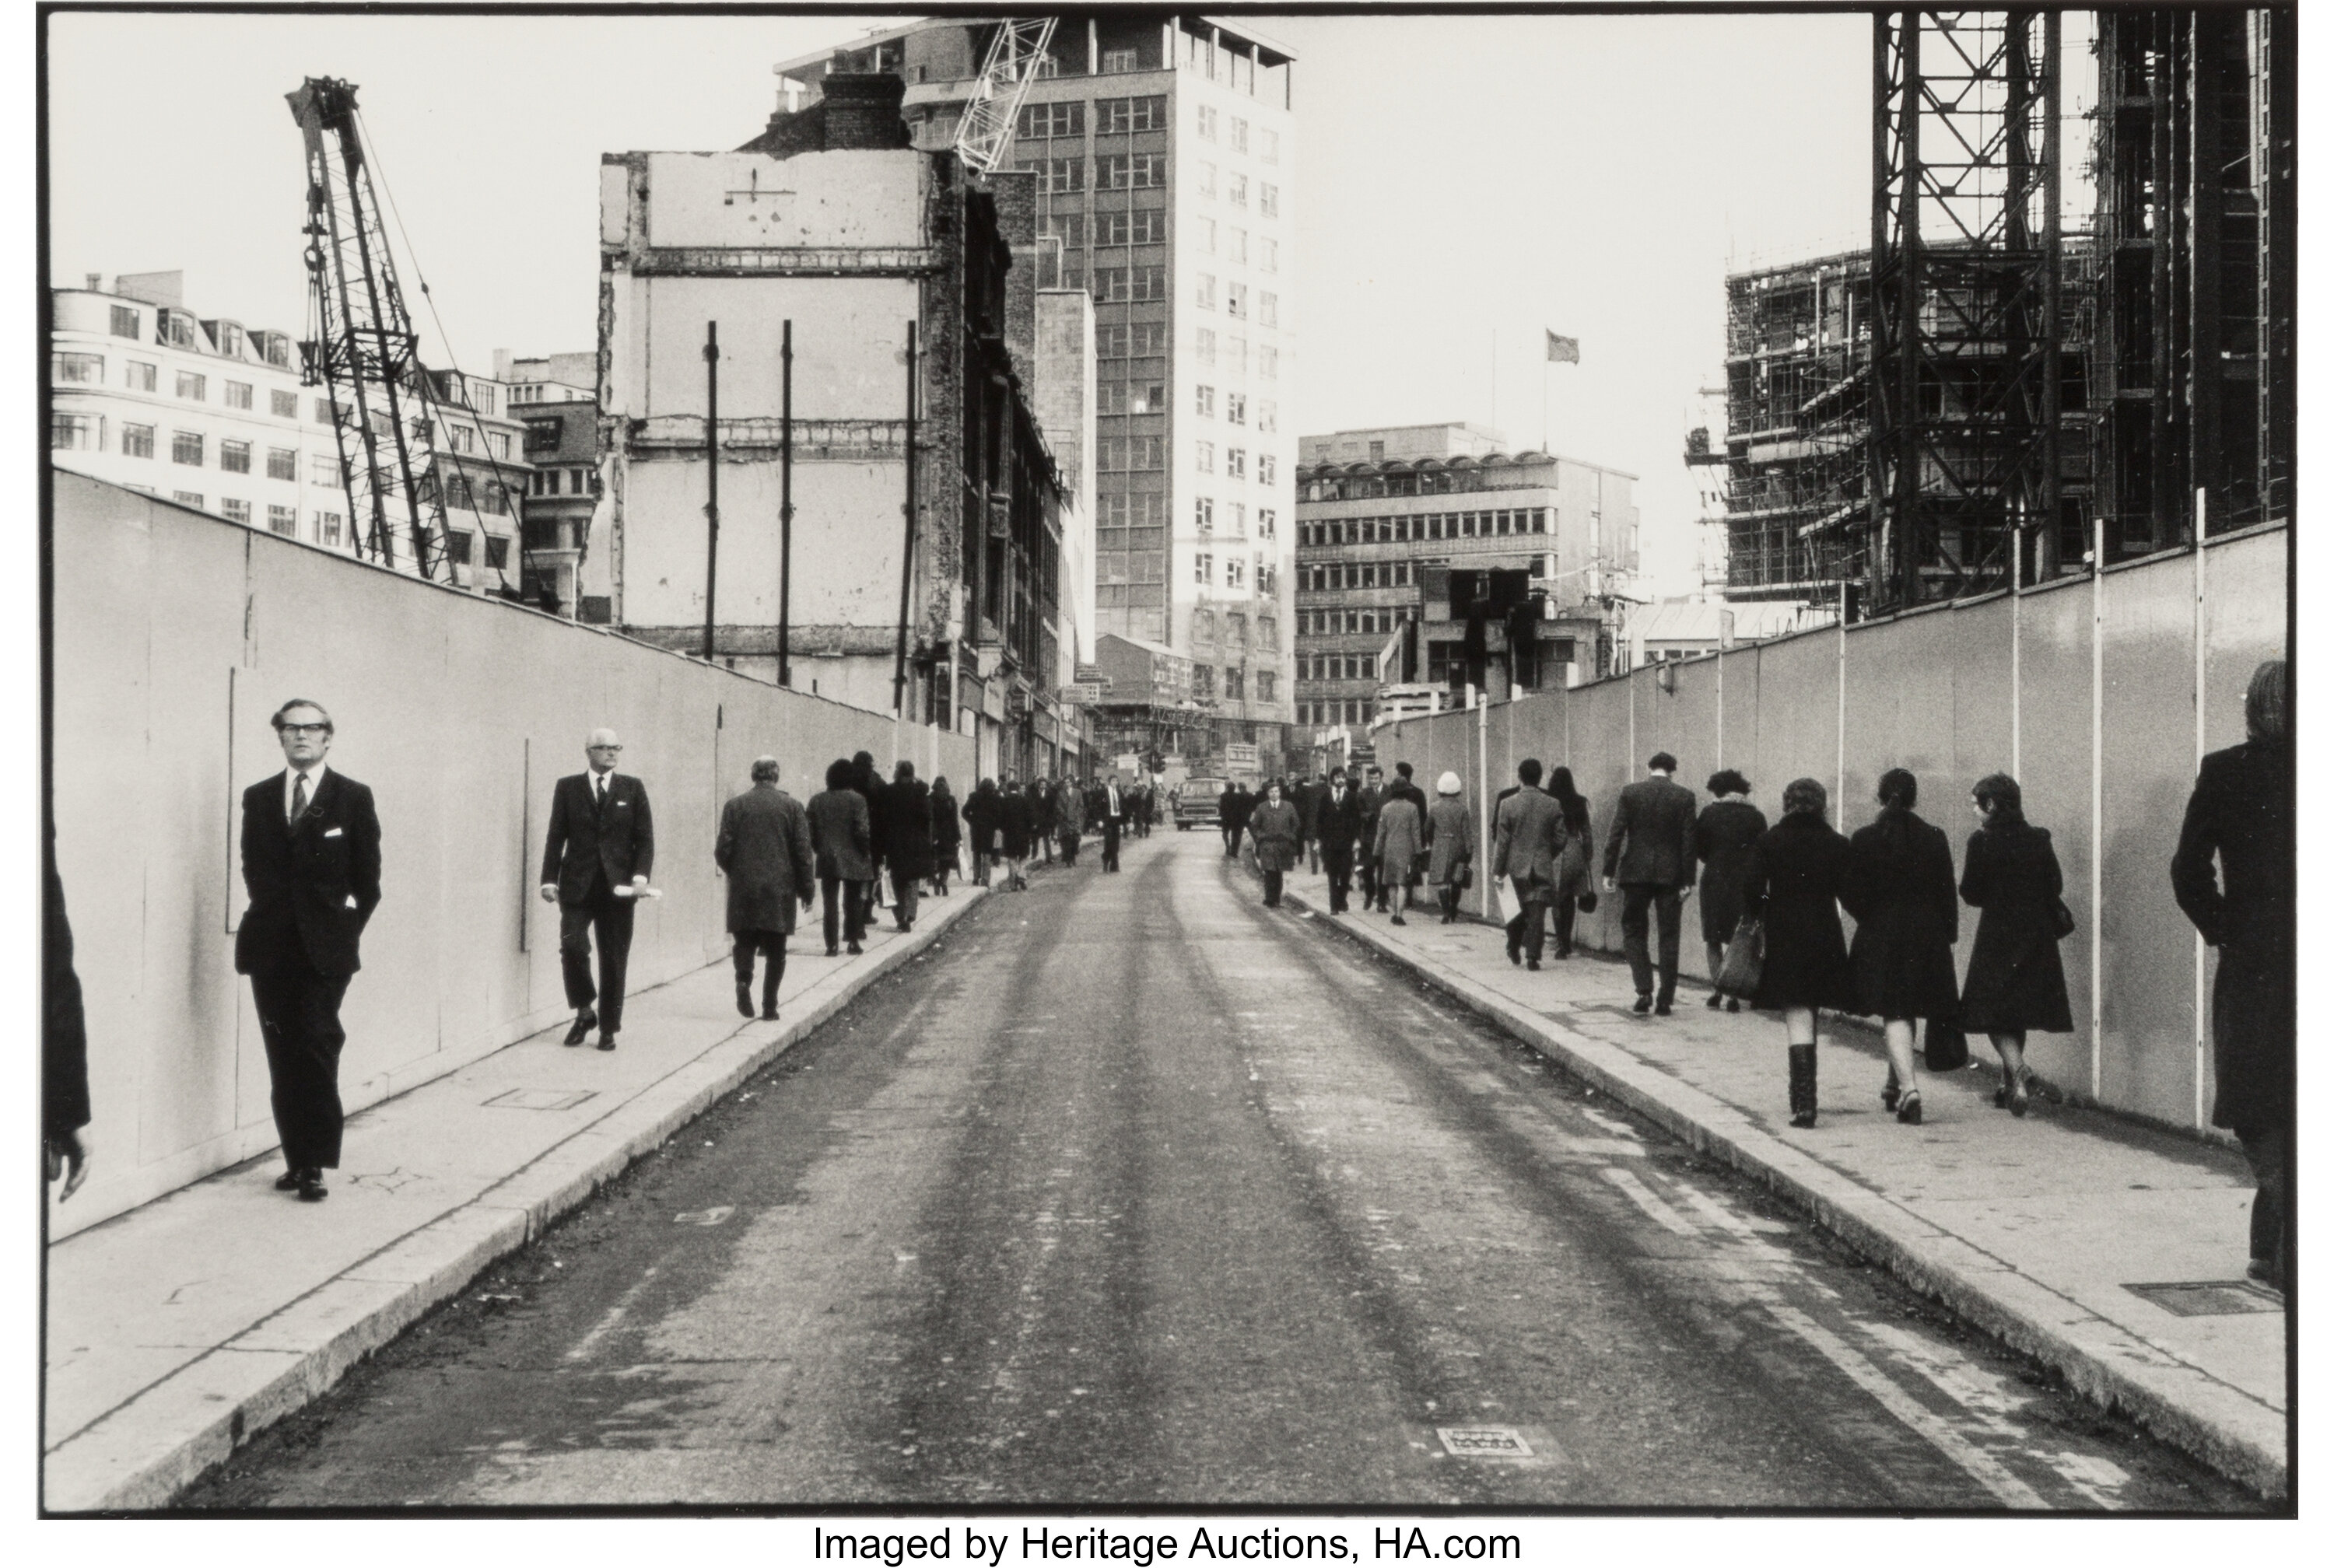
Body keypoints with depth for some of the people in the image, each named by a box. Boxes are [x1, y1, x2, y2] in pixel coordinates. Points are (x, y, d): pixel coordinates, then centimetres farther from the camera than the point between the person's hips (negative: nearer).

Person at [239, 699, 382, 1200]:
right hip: (271, 947, 3)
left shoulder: (353, 798, 2)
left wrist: (346, 932, 1)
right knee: (282, 1057, 3)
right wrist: (271, 917, 10)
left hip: (325, 949, -3)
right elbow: (253, 868, 16)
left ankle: (316, 1164, -7)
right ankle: (297, 1159, 9)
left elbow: (368, 877, 3)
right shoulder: (258, 798, 12)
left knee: (317, 1049, -10)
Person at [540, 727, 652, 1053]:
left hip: (618, 886, 1)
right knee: (572, 946, -16)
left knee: (613, 959, 2)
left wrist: (641, 876, -9)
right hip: (577, 885, -1)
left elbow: (645, 838, 5)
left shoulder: (633, 789, 8)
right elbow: (556, 837, 6)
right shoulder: (567, 788, 7)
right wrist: (549, 879, -2)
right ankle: (584, 1011, 7)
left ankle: (608, 1029, 12)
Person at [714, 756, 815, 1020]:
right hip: (780, 889, 0)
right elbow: (803, 851, -2)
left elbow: (723, 850, -1)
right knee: (775, 951, 7)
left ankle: (744, 979, -15)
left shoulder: (735, 805, 0)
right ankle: (770, 1005, 5)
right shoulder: (792, 806, -2)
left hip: (744, 888, 0)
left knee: (744, 941, 12)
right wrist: (805, 889, 6)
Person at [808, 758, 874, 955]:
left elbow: (810, 831, 3)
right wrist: (866, 853, -1)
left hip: (826, 860, 2)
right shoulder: (856, 799, -9)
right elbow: (862, 831, -14)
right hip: (852, 860, -2)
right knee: (852, 902, 10)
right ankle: (853, 942, 12)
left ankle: (831, 945, 3)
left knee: (829, 903, 5)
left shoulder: (816, 800, 2)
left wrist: (819, 850, 14)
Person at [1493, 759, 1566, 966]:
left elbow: (1502, 840, -5)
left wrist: (1498, 870, 0)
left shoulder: (1508, 804, -7)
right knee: (1537, 912, 1)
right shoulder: (1553, 805, -3)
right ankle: (1532, 955, -4)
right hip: (1543, 868, 0)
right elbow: (1559, 840, 2)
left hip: (1517, 865, 0)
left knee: (1526, 909, 18)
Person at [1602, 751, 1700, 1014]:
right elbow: (1689, 840, -3)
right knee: (1668, 937, 7)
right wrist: (1687, 881, 0)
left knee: (1633, 932, 11)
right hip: (1670, 875, 0)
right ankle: (1665, 998, 7)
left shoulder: (1630, 793, -1)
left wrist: (1609, 872, 2)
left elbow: (1616, 834, -4)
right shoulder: (1685, 796, -1)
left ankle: (1644, 990, -5)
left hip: (1636, 873, 0)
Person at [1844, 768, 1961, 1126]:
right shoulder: (1934, 838, -2)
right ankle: (1896, 1084, 32)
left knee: (1894, 1015, -2)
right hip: (1926, 936, 2)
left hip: (1880, 938, -2)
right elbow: (1948, 892, 1)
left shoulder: (1864, 839, -6)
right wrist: (1949, 934, 9)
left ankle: (1908, 1087, -20)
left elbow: (1850, 893, -5)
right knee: (1911, 1010, 18)